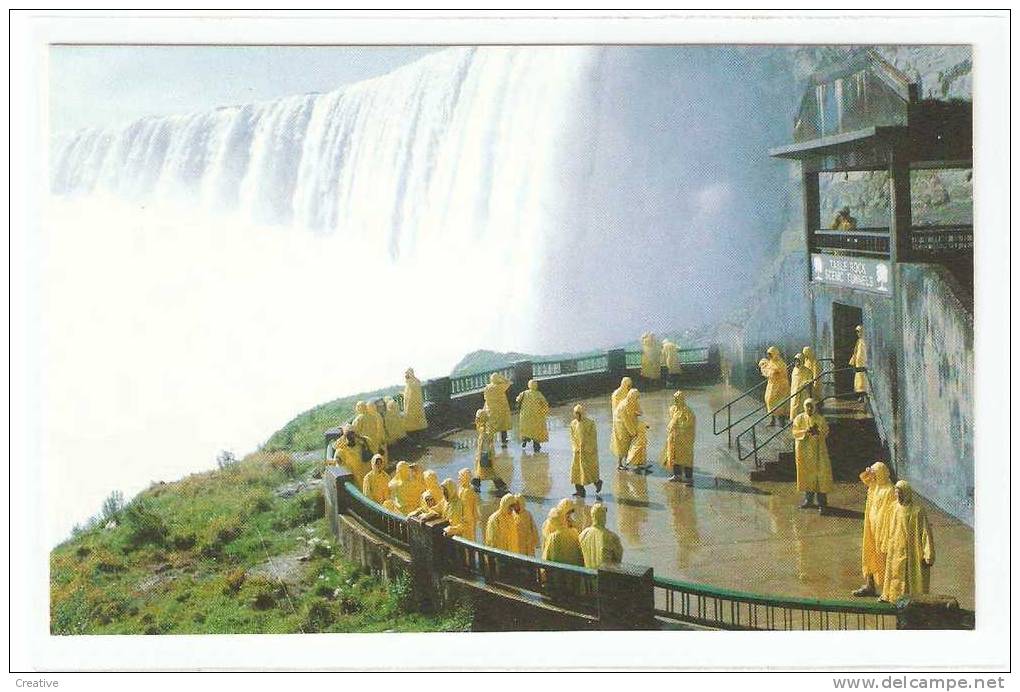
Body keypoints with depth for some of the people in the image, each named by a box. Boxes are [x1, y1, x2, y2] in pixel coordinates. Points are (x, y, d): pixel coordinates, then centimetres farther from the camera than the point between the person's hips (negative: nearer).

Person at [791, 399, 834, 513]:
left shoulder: (820, 419, -1)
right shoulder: (799, 419, 4)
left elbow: (826, 431, -3)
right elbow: (795, 432, -3)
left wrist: (818, 432, -23)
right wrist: (805, 432, -20)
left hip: (817, 451, -2)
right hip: (804, 451, 2)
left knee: (820, 474, -6)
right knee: (807, 474, 9)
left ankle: (822, 502, -4)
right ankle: (809, 499, 23)